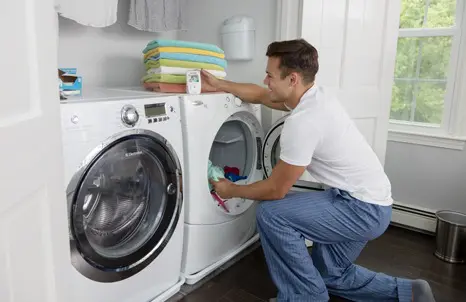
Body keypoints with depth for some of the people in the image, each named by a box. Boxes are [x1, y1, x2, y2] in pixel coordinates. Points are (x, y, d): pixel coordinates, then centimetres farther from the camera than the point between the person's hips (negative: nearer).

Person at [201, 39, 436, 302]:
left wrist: (232, 190, -3)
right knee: (330, 274, 23)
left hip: (363, 209, -10)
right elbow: (259, 95, 16)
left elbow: (275, 190, -18)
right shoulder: (315, 95, 1)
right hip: (371, 203, 10)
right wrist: (218, 83, 14)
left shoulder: (303, 121, -27)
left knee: (270, 213, -18)